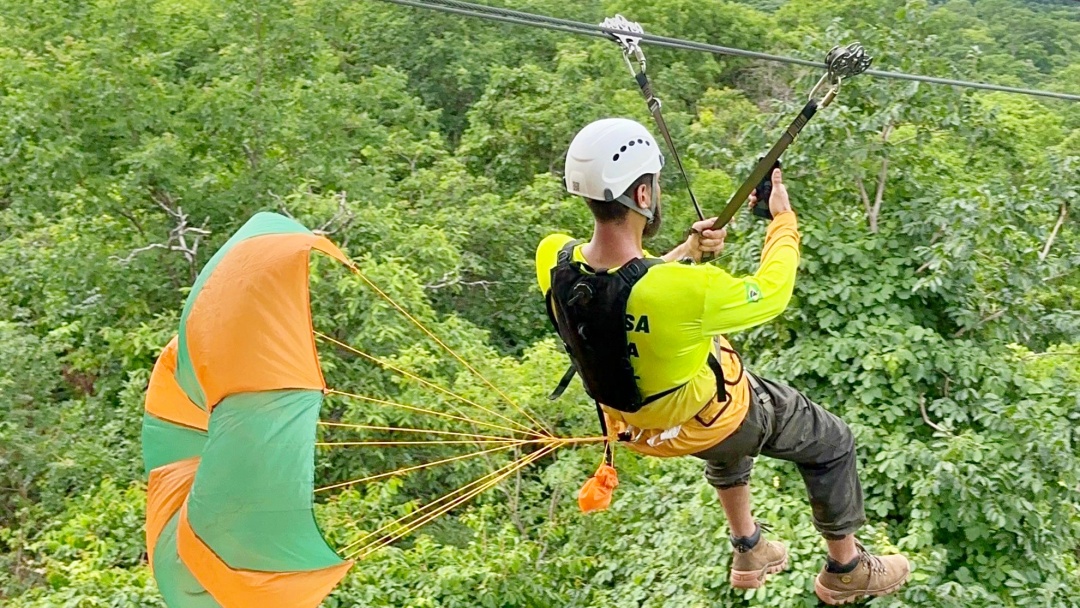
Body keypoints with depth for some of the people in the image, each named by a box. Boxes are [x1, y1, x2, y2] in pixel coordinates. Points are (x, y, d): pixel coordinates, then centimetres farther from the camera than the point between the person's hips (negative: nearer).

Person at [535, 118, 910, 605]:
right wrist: (784, 217, -6)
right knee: (831, 442, 20)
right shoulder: (680, 291, -42)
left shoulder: (553, 260, -24)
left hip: (635, 421, 7)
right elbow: (771, 292, -21)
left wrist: (688, 252, -5)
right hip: (709, 419, -6)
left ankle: (748, 552, 54)